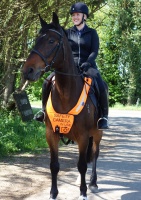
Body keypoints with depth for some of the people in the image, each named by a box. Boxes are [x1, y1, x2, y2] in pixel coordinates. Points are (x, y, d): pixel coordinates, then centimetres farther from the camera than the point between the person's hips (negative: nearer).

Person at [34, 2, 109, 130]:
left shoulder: (92, 33, 5)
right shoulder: (68, 32, 11)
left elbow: (94, 51, -6)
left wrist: (87, 63, -24)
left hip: (87, 66, -3)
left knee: (101, 87, -31)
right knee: (48, 83, -15)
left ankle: (104, 117, -18)